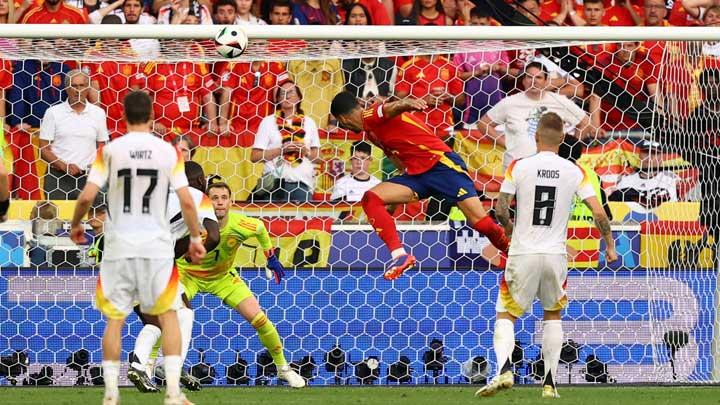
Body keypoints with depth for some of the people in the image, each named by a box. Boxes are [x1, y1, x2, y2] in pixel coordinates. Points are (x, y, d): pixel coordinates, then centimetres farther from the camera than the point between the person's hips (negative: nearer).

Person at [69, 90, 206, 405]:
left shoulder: (110, 151, -3)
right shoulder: (168, 151, -1)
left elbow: (86, 197, -6)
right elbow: (186, 201, -3)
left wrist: (75, 225, 13)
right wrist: (195, 238, 10)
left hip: (119, 247, 0)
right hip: (157, 246, 0)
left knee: (114, 320, 8)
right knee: (168, 315, 9)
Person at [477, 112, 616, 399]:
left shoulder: (519, 167, -4)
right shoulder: (574, 171, 0)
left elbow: (500, 209, -5)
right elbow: (598, 212, -3)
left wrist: (508, 227, 17)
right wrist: (610, 246, 10)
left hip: (523, 254, -2)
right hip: (556, 255, 2)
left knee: (506, 315, 6)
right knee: (553, 315, 20)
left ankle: (504, 369, -20)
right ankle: (549, 383, 12)